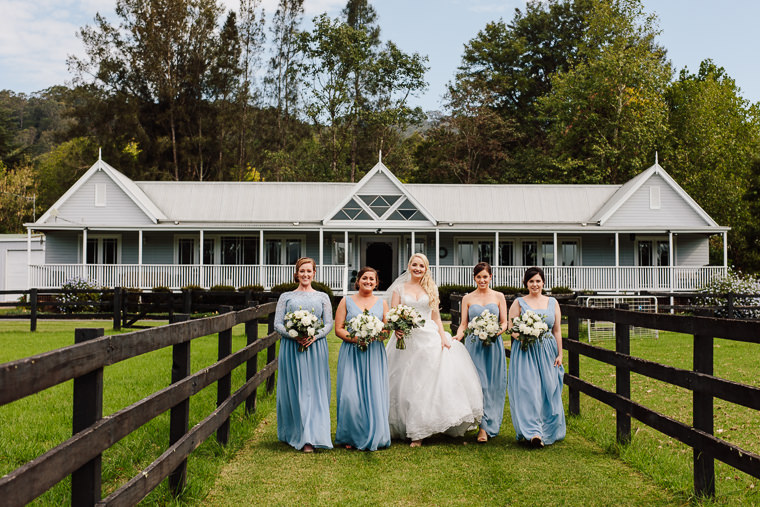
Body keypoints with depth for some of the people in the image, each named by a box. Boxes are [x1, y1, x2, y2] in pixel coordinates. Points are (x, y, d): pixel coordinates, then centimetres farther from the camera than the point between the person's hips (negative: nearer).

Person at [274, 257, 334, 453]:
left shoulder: (322, 297, 12)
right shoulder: (286, 297, 10)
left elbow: (329, 323, 6)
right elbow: (277, 323, 4)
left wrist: (315, 336, -12)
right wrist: (293, 335, -14)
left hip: (316, 348, 0)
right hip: (291, 348, 0)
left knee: (315, 390, -4)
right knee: (295, 391, -2)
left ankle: (311, 437, -3)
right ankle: (298, 434, 4)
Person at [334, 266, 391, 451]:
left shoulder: (382, 303, 13)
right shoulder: (346, 301, 8)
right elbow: (338, 329, 3)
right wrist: (353, 338, -14)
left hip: (374, 353, 1)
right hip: (351, 353, -1)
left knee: (374, 393, -4)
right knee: (350, 395, -8)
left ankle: (374, 437, 6)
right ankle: (351, 437, 5)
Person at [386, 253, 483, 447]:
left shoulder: (431, 289, 14)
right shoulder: (400, 288, 8)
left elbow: (436, 316, 12)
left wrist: (443, 336, -3)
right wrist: (396, 327, -20)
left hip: (430, 338, 1)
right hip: (407, 340, -1)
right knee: (409, 385, 0)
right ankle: (416, 433, 8)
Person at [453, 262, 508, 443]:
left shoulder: (499, 297, 8)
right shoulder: (468, 298, 9)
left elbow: (505, 322, 7)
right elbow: (463, 324, 6)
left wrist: (499, 331, -14)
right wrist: (458, 336, -14)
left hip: (494, 346, 0)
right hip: (474, 345, 0)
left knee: (493, 385, 0)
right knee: (478, 384, -8)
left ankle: (487, 425, 11)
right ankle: (483, 427, -5)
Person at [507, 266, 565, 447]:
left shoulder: (552, 303, 11)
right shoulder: (519, 303, 4)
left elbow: (557, 331, 11)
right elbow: (512, 330, 2)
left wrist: (559, 354, 6)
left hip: (547, 352, 3)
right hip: (525, 352, -2)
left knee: (549, 390, 2)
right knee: (527, 390, -11)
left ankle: (548, 431, 15)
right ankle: (533, 432, -12)